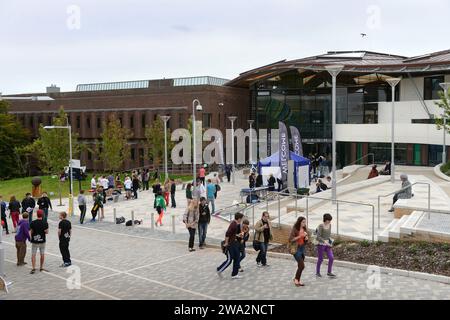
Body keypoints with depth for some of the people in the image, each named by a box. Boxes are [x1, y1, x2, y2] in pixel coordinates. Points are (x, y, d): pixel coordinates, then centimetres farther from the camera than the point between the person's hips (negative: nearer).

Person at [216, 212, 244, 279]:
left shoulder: (235, 224, 7)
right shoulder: (233, 225, -24)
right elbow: (227, 234, -30)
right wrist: (226, 242, -22)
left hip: (234, 243, 10)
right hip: (229, 244, -10)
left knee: (237, 258, 9)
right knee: (229, 260, -2)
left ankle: (235, 274, 15)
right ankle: (219, 270, 17)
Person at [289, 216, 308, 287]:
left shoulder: (304, 229, 7)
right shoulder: (294, 229, -11)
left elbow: (306, 241, 16)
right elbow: (290, 239, -15)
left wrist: (306, 238, -7)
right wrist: (300, 236, -20)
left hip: (302, 248, 6)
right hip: (296, 249, -6)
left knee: (300, 266, 10)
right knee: (302, 265, -11)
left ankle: (298, 280, 21)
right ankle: (296, 279, 7)